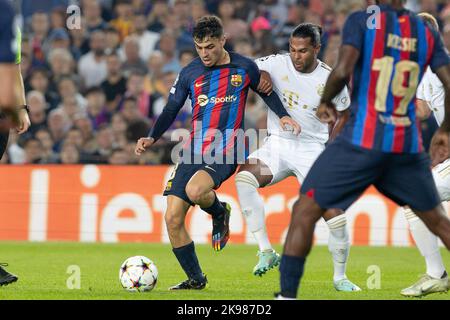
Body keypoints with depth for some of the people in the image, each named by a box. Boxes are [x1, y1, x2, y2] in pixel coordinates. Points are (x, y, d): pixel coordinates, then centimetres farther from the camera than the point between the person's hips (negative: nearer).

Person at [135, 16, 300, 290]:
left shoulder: (244, 68, 1)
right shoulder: (189, 74, 6)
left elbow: (266, 92, 18)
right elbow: (171, 110, 13)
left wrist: (283, 116, 3)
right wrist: (152, 138, 0)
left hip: (226, 150, -4)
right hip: (194, 151, 4)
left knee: (195, 191, -33)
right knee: (173, 218, -5)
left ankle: (220, 213, 4)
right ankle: (196, 279, 11)